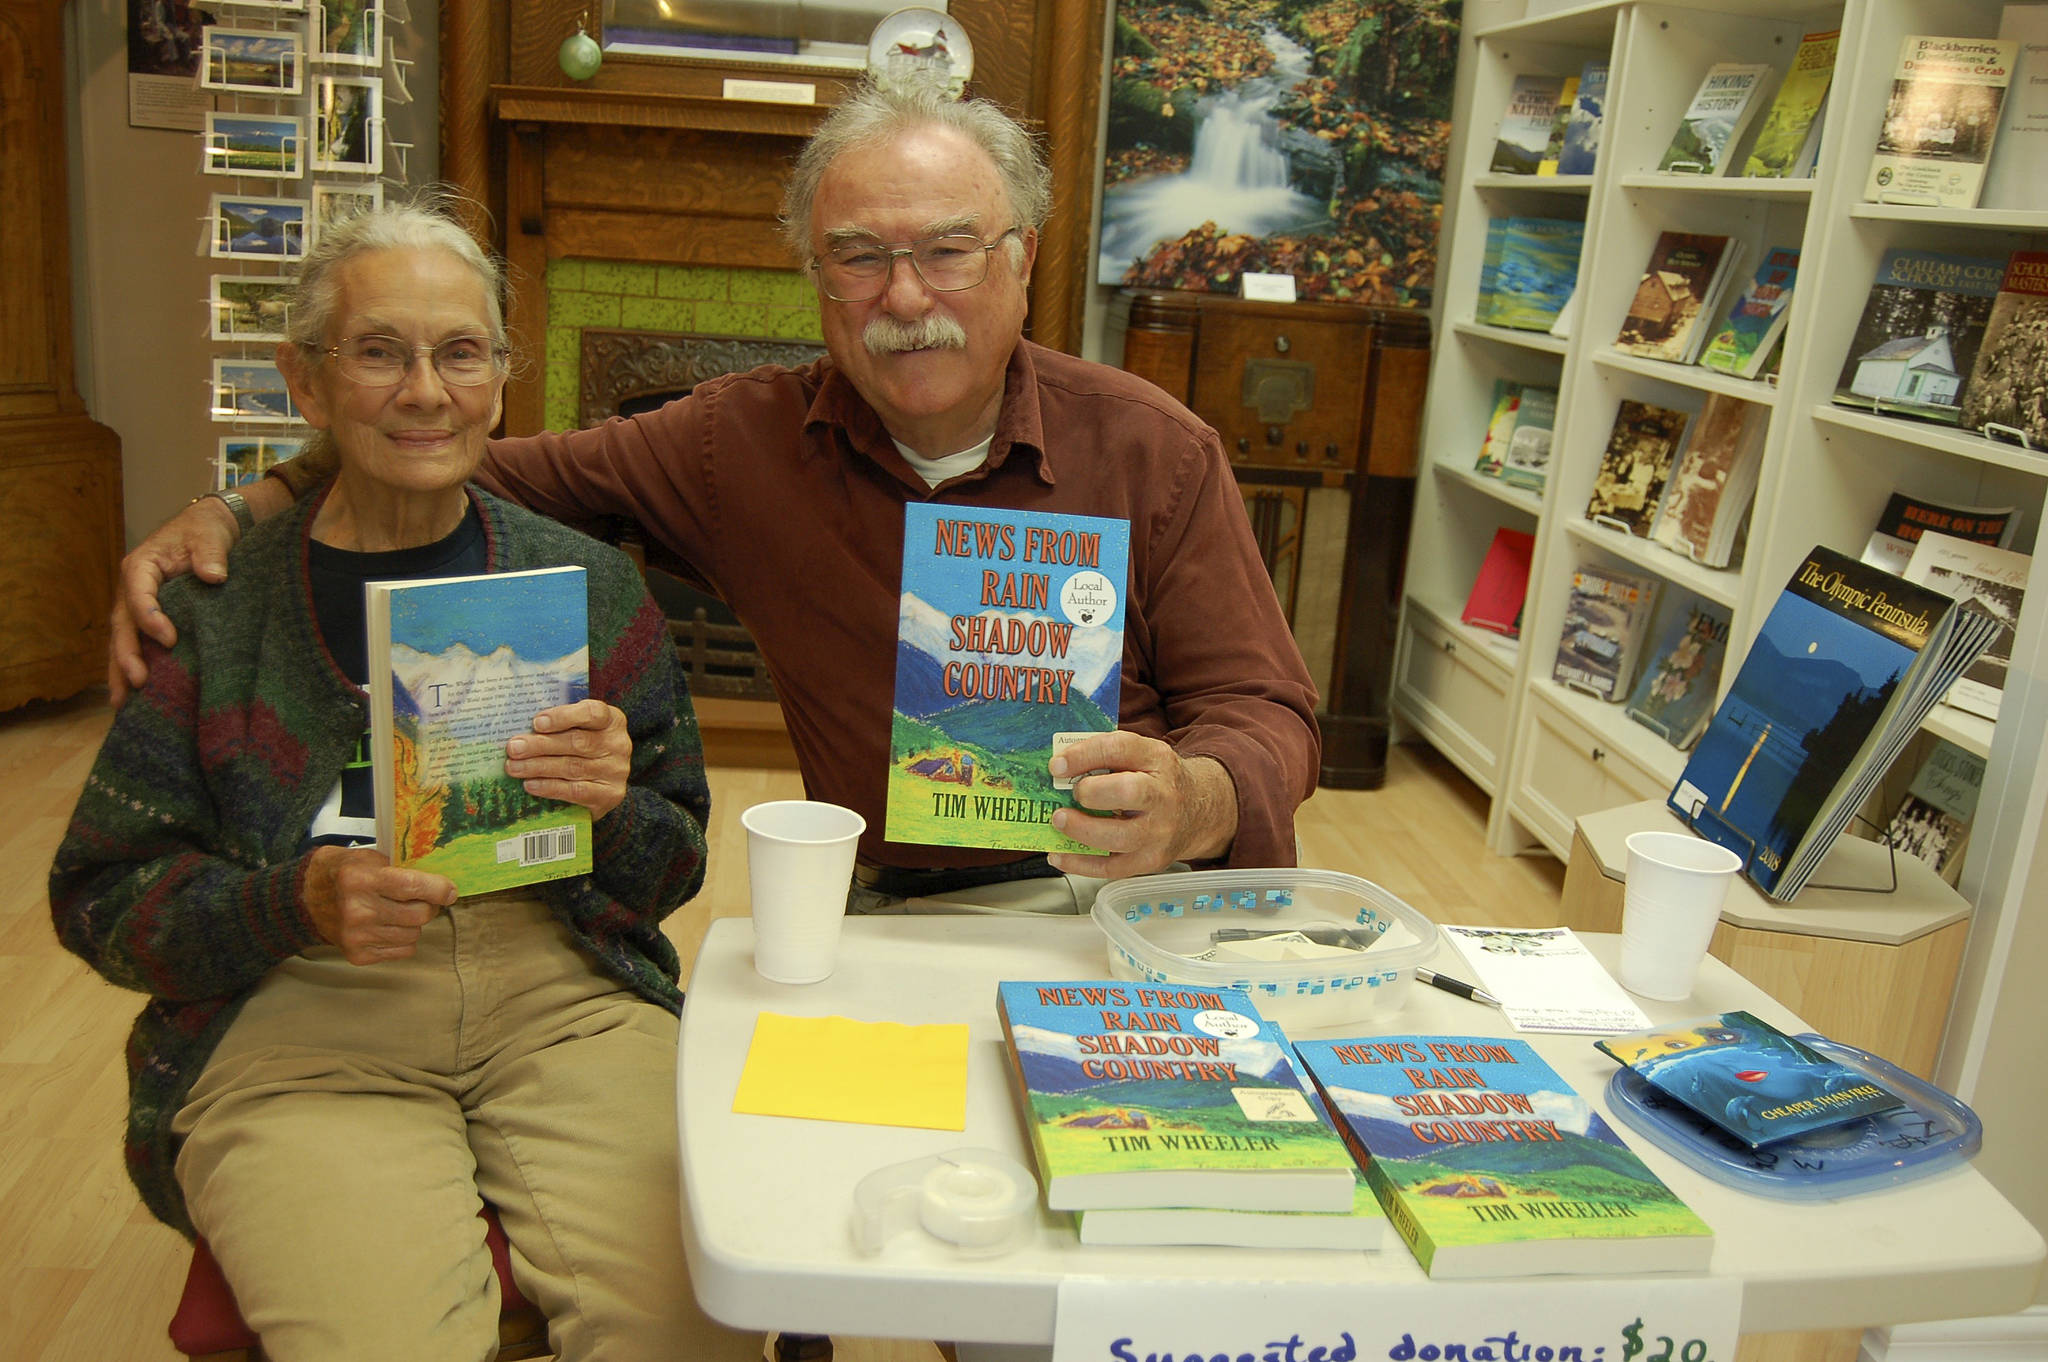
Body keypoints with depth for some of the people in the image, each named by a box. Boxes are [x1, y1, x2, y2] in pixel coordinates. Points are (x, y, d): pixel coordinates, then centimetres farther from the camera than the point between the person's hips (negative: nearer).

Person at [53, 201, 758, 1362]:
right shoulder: (212, 608, 5)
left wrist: (616, 809, -11)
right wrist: (302, 904, -13)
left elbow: (675, 865, 12)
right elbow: (103, 896, 6)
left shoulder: (589, 583, 9)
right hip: (295, 1019, 0)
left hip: (563, 996, 1)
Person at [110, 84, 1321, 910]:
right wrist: (240, 514, -3)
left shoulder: (1154, 452, -2)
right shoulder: (747, 442, 3)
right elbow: (496, 473, 12)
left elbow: (1268, 714, -2)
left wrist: (1190, 807, -27)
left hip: (1131, 912, 0)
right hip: (880, 921, 1)